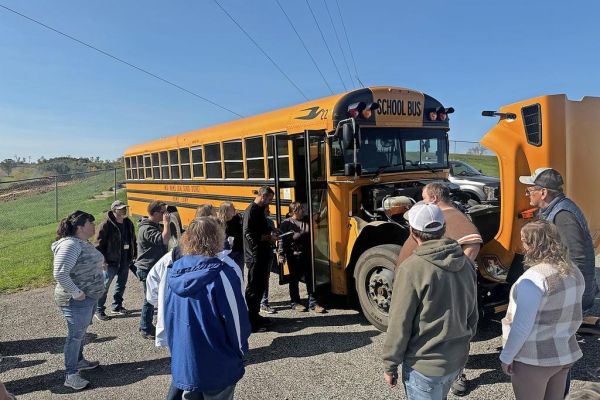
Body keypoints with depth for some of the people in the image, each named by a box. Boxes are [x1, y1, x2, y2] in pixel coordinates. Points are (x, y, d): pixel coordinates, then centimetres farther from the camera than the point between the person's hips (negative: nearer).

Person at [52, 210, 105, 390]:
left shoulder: (84, 243, 6)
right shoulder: (70, 244, -23)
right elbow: (59, 273, -30)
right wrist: (76, 293, -24)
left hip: (90, 297, 9)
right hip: (77, 300, -9)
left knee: (81, 331, 23)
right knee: (75, 335, 0)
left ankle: (79, 361, 40)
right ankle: (71, 375, 12)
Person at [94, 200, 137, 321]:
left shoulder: (128, 223, 7)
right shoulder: (106, 225, -14)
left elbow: (133, 240, 16)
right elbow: (99, 244, -13)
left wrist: (134, 255, 14)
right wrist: (103, 260, -17)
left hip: (125, 260, 7)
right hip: (111, 261, -7)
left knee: (121, 284, 17)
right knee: (104, 285, 1)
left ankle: (116, 306, 32)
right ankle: (99, 310, 13)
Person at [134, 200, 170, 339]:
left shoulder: (155, 226, 11)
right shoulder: (147, 229, -22)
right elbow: (164, 240, -35)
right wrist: (166, 223, -27)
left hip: (154, 268, 10)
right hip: (147, 270, -10)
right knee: (150, 300, -1)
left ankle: (147, 326, 30)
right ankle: (146, 330, 12)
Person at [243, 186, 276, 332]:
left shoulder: (260, 210, 14)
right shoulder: (251, 211, -15)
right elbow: (249, 234, -23)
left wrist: (269, 237, 1)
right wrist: (267, 238, -15)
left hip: (262, 255, 9)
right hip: (255, 256, -9)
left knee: (260, 286, 15)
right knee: (253, 288, -3)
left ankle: (255, 316, 27)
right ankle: (250, 322, 3)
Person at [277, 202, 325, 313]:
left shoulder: (307, 219, 4)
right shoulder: (286, 223, -10)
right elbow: (281, 240, -11)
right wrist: (281, 254, -15)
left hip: (307, 255, 5)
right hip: (294, 256, -4)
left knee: (310, 278, 8)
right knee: (294, 279, 9)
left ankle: (312, 302, 18)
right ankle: (294, 302, 24)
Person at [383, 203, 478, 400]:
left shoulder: (412, 268, -23)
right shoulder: (466, 263, -2)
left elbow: (400, 323, -18)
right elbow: (472, 315, 8)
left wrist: (390, 365, -6)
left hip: (424, 365, -6)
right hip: (457, 360, 7)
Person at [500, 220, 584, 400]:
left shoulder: (535, 277, -23)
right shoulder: (575, 272, 2)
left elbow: (522, 325, -21)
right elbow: (572, 315, 13)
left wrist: (506, 356, -12)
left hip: (534, 359, -7)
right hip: (566, 353, 8)